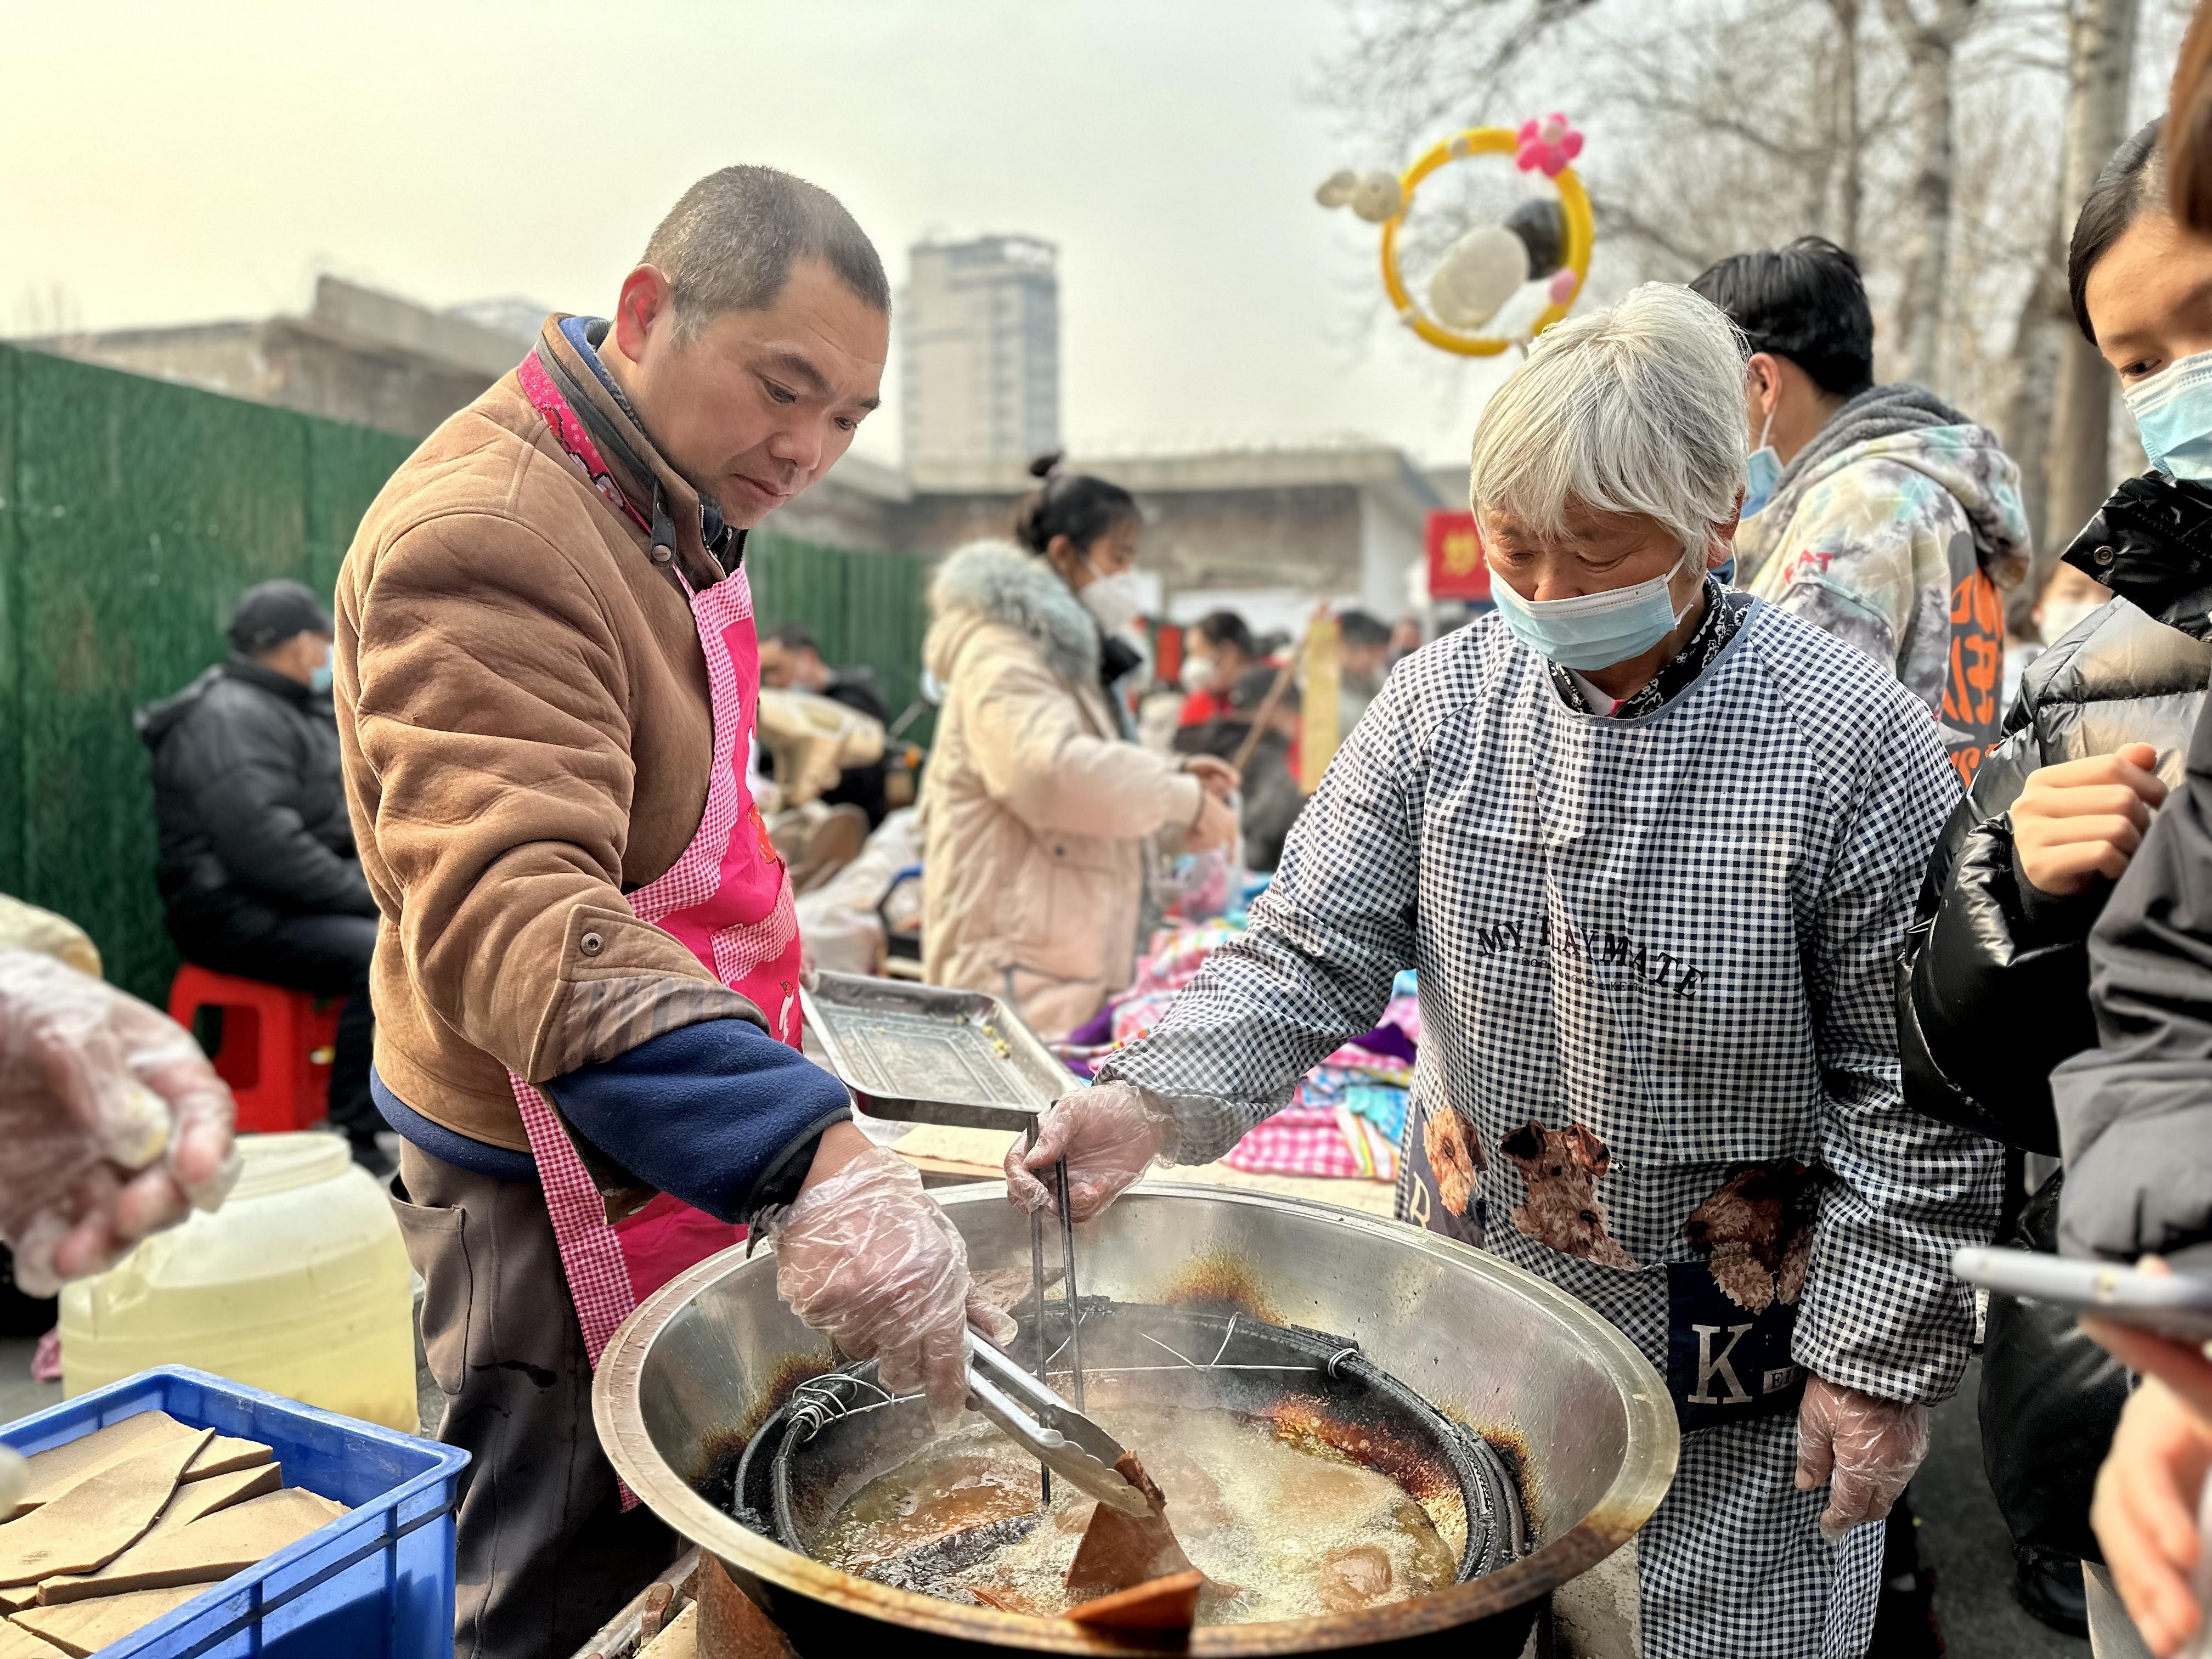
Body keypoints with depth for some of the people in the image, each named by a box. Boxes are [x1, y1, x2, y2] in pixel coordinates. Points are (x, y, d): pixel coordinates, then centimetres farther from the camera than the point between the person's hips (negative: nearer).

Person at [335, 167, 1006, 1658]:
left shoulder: (665, 507, 9)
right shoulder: (488, 539, -23)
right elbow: (512, 907, -37)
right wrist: (810, 1156, -49)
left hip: (693, 1155, 9)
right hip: (567, 1198, -9)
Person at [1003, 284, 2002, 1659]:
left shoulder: (1850, 741, -17)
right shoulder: (1444, 702, -8)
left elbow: (1912, 1099, -11)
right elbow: (1308, 954, -9)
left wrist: (1883, 1361, -9)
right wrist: (1157, 1100, -25)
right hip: (1471, 1319, 3)